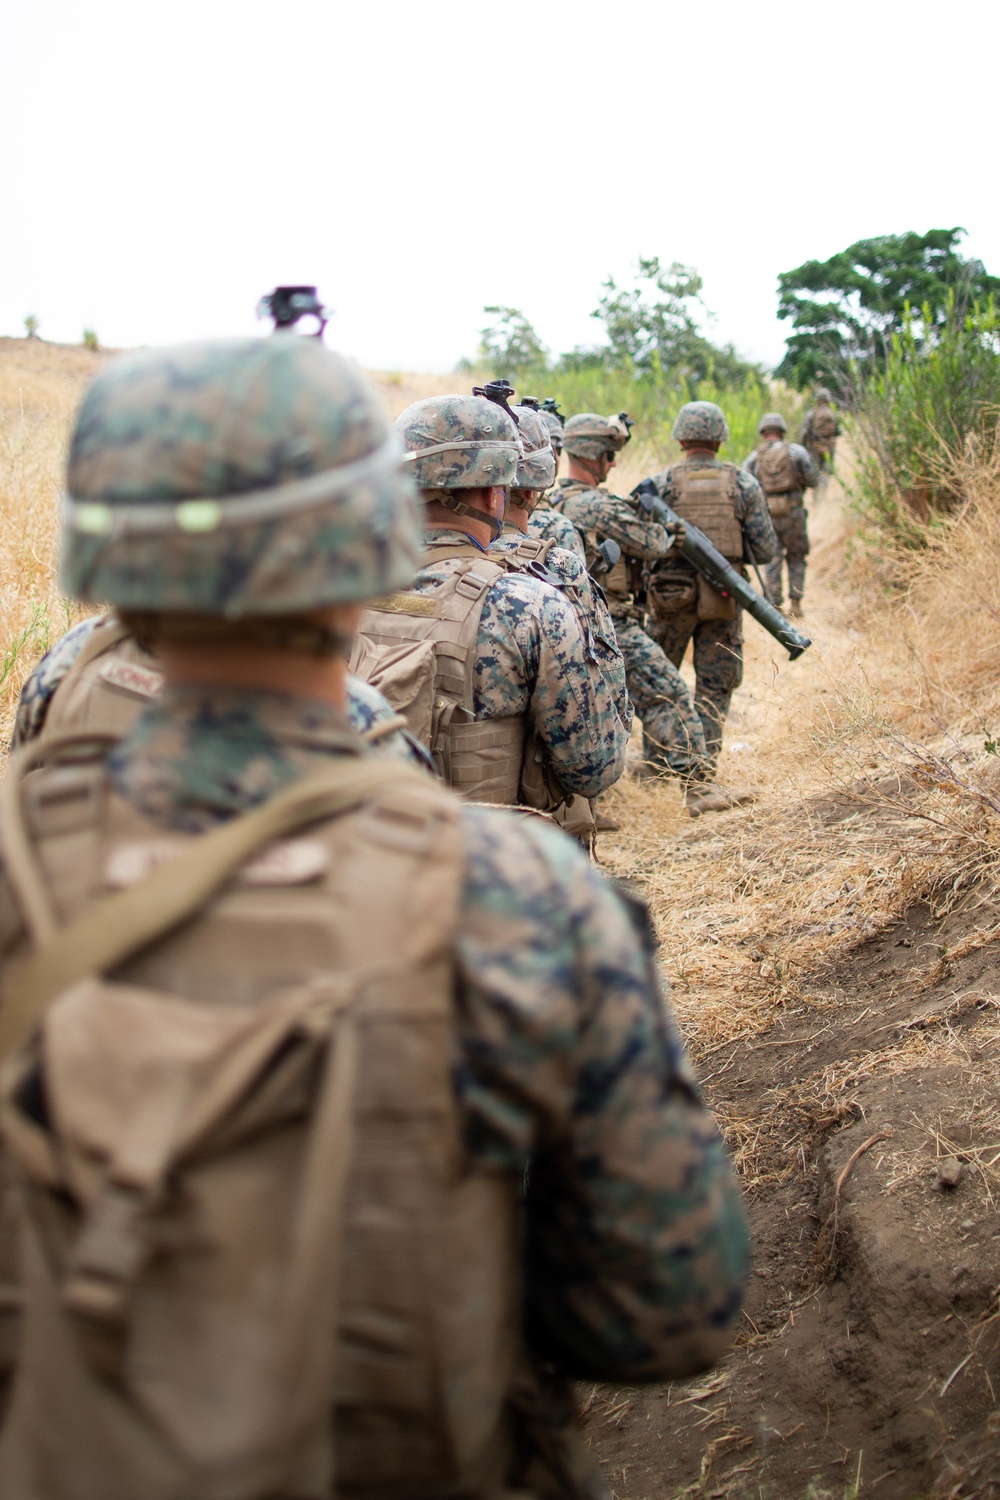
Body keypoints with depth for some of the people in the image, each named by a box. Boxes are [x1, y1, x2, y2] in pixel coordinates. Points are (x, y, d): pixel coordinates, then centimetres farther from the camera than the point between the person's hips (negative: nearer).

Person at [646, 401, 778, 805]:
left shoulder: (659, 484, -3)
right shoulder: (744, 484, -1)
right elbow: (766, 550, -1)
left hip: (671, 595, 0)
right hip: (724, 598, 0)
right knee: (713, 689, 6)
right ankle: (702, 776, 0)